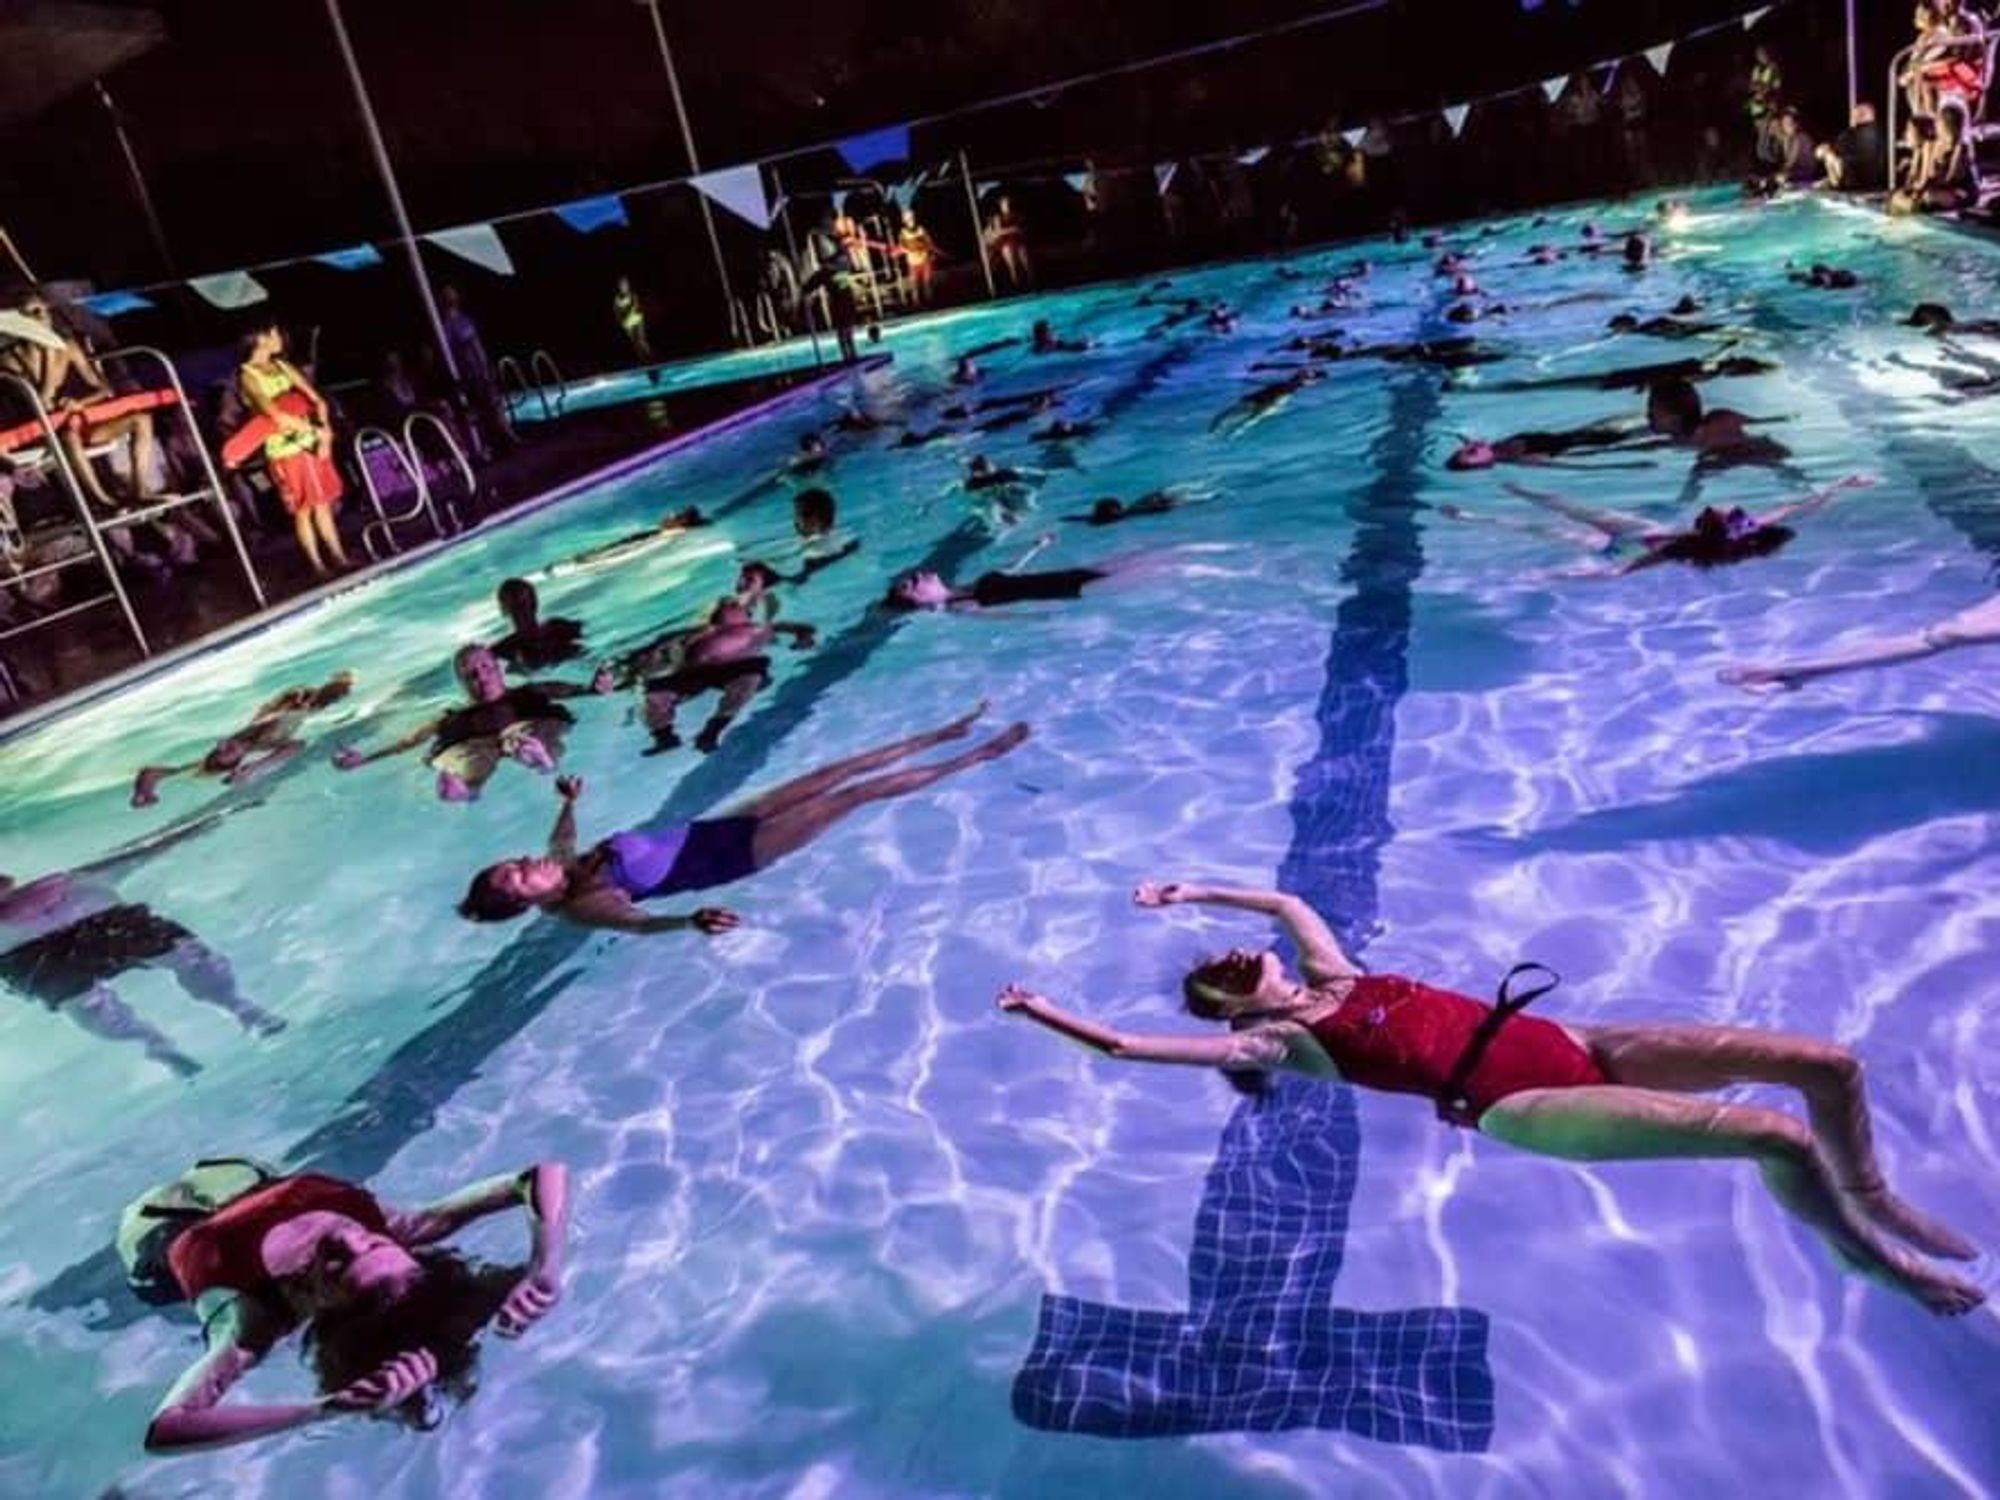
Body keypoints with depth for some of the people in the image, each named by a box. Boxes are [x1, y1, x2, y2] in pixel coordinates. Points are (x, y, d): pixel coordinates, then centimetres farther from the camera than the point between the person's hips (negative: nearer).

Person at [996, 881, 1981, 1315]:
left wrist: (1190, 891, 30)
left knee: (1827, 1064, 2)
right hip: (1522, 1106, -8)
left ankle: (1872, 1200, 30)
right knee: (1777, 1139, -23)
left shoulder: (1331, 980, 15)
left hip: (1565, 1045, 8)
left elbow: (1284, 899, 33)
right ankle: (1869, 1260, 6)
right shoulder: (1277, 1044, -4)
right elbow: (1126, 1045, -10)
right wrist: (1041, 1013, -5)